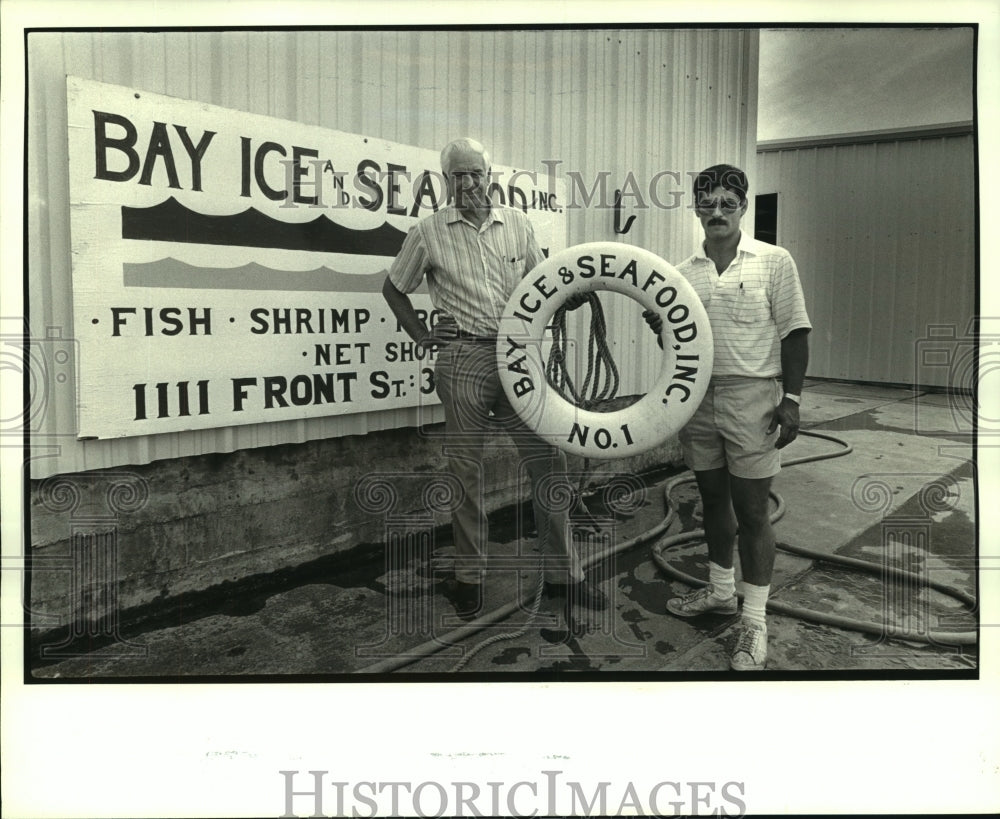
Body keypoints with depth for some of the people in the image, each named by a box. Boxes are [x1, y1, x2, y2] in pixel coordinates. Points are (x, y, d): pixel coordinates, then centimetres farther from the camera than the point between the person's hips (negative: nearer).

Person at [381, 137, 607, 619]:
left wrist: (570, 298, -2)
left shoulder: (516, 224, 10)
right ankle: (468, 577, 19)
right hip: (463, 358, -2)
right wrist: (421, 337, 4)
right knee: (466, 471, 5)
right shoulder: (429, 233, 3)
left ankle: (562, 573, 15)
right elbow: (393, 289, 14)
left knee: (547, 461, 2)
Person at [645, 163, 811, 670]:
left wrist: (791, 399, -11)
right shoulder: (683, 273, 9)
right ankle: (721, 591, 34)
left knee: (751, 511, 0)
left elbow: (794, 333, -4)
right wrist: (660, 327, -7)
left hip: (751, 398, -4)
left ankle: (754, 622, 11)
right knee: (713, 499, 16)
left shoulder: (773, 262, -3)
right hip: (698, 397, 5)